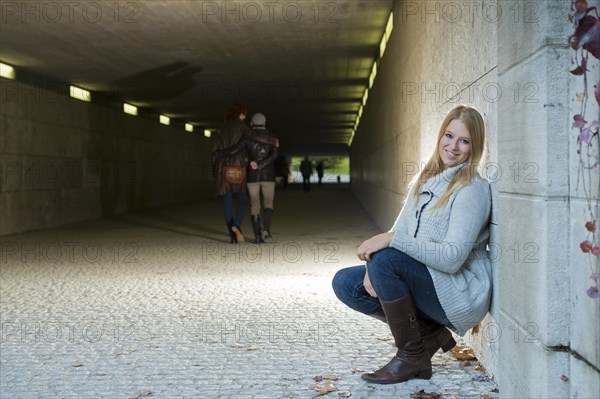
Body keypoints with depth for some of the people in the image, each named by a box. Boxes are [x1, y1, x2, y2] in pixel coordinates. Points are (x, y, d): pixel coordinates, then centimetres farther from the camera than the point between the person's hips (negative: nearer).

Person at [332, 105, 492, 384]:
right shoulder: (424, 180, 10)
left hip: (461, 293, -8)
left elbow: (452, 258, -25)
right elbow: (399, 232, 8)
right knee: (344, 282, -2)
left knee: (386, 259, -29)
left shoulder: (473, 189, -15)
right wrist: (373, 267, -13)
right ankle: (429, 333, 3)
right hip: (424, 278, 8)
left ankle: (412, 356, -11)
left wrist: (390, 240, -29)